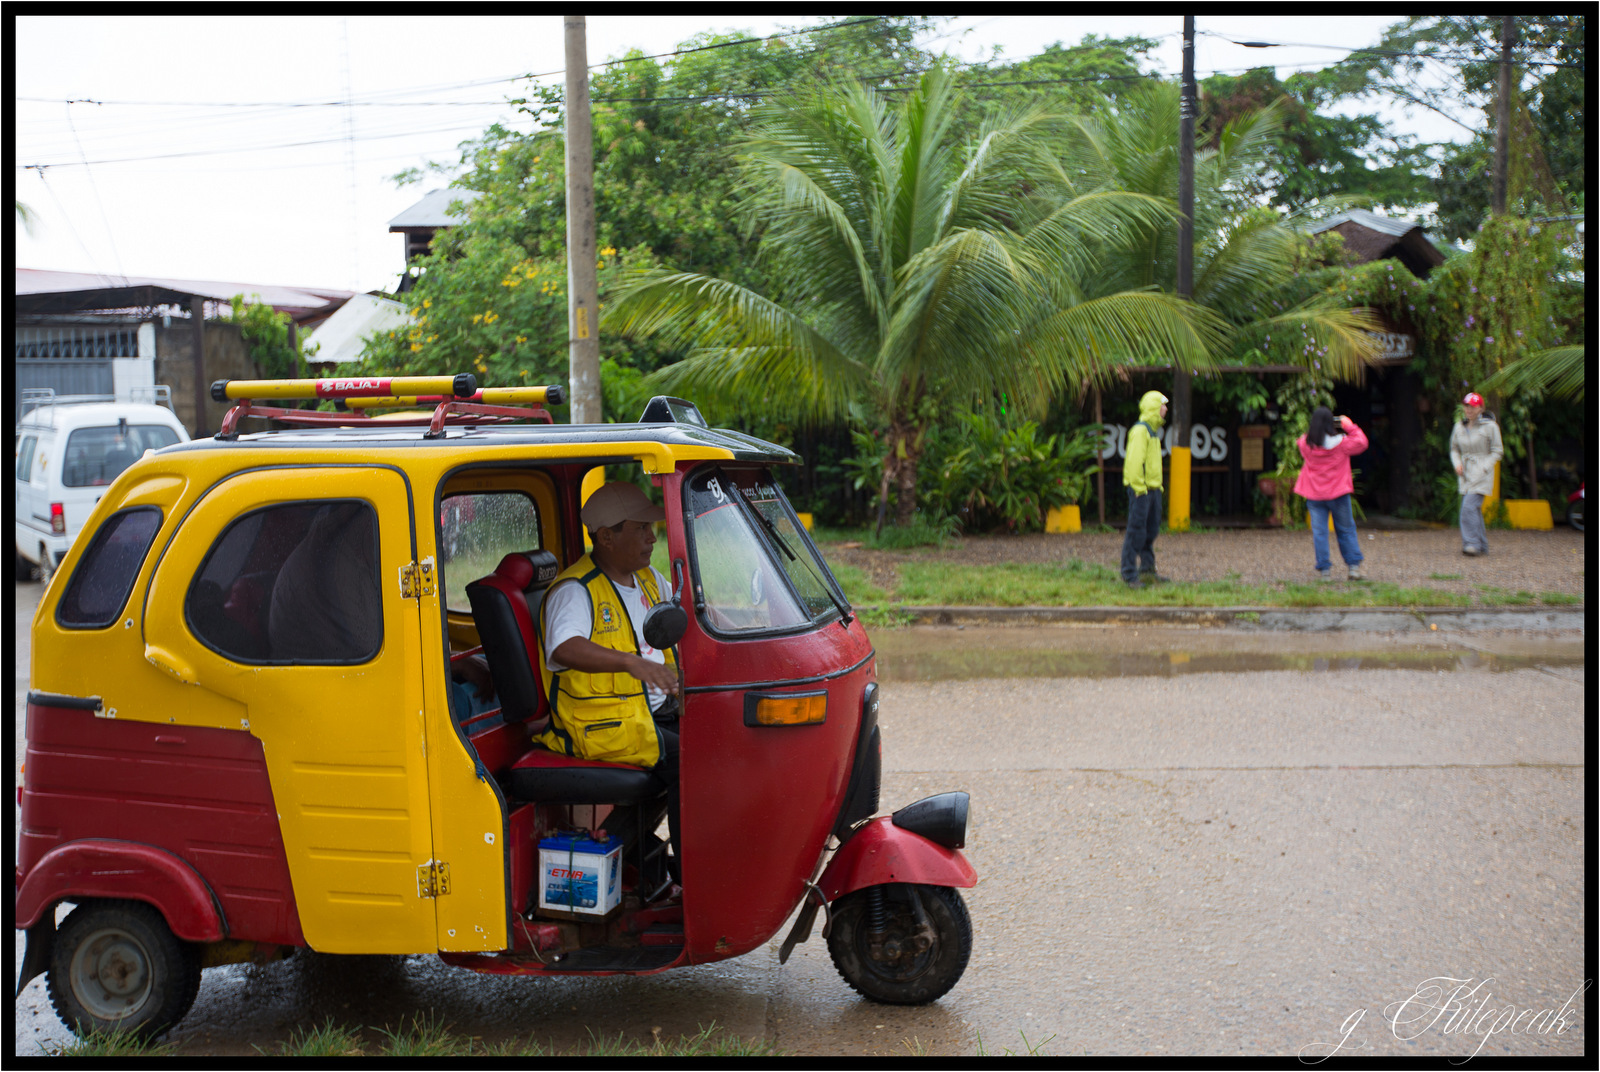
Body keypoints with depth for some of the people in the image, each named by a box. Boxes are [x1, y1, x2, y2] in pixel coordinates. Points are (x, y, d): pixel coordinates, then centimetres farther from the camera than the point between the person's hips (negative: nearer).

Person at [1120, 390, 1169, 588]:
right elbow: (1134, 462, -21)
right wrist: (1139, 488, -19)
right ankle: (1129, 575, -3)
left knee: (1152, 529, 15)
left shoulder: (1153, 430, 17)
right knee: (1136, 532, -7)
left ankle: (1147, 569, 25)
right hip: (1141, 489, -10)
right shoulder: (1140, 431, -15)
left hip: (1153, 488, 10)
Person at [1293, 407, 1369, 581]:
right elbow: (1362, 442, 3)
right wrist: (1350, 426, 11)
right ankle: (1354, 566, 10)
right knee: (1346, 530, 11)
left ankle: (1323, 569, 2)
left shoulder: (1306, 443, -6)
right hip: (1338, 494, -1)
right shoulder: (1341, 442, -11)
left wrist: (1316, 429, 15)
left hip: (1314, 495, 1)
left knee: (1319, 532, 4)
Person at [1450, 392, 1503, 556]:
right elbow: (1454, 449, 20)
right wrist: (1457, 464, 0)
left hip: (1482, 472, -5)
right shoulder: (1459, 427, 9)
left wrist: (1484, 468, -13)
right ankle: (1482, 545, 16)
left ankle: (1472, 543, -20)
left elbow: (1497, 451, -1)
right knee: (1475, 510, 7)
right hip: (1465, 474, 5)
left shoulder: (1490, 426, -4)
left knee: (1470, 506, -20)